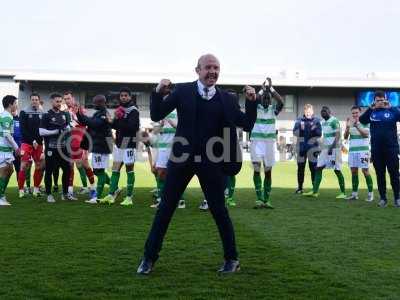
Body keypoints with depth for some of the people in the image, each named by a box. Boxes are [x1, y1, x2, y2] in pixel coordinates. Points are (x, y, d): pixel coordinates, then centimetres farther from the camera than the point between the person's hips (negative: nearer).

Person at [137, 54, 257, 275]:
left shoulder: (226, 99, 4)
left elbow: (247, 125, 4)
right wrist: (158, 93, -16)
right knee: (165, 209, 6)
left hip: (211, 162, 0)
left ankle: (232, 259, 23)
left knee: (219, 210, 6)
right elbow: (156, 116, 0)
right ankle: (149, 258, 19)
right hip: (182, 158, 0)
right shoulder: (183, 91, 2)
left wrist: (251, 101, -10)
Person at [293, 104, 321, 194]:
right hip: (301, 147, 2)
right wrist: (300, 129, -19)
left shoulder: (316, 121, 4)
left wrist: (314, 130, -21)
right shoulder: (299, 120, 7)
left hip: (312, 147, -1)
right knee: (300, 168, 7)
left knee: (313, 168, -3)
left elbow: (319, 134, -3)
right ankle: (300, 187, 16)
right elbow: (295, 132, -1)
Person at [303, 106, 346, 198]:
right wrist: (322, 148, 22)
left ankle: (343, 193, 7)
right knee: (318, 168, 1)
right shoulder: (323, 122, 16)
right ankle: (315, 191, 0)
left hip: (334, 148, -8)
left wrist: (332, 147, -25)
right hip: (325, 148, 9)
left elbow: (338, 135, -17)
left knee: (337, 170, -3)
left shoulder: (334, 121, -10)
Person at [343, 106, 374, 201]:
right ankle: (354, 193, 11)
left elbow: (366, 134, -15)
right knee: (354, 171, 6)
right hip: (352, 150, 4)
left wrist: (357, 126, -27)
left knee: (365, 171, -5)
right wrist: (347, 127, -12)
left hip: (363, 150, -4)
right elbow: (345, 137, 6)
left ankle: (370, 193, 1)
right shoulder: (350, 123, 11)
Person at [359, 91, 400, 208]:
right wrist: (370, 108, -17)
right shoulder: (371, 112, 5)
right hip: (376, 149, 2)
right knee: (380, 174, 7)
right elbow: (362, 120, -10)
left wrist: (390, 107, -20)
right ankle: (383, 198, 14)